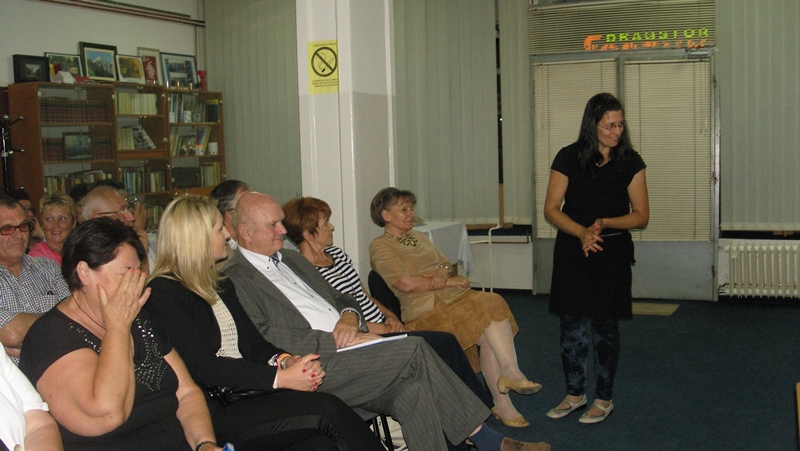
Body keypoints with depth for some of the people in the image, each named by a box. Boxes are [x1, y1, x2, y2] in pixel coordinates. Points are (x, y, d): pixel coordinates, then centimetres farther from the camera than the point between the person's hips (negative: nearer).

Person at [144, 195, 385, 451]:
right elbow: (201, 367, -14)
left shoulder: (220, 286, 22)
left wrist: (286, 361, -7)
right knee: (325, 409, -24)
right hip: (213, 414, -7)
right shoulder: (163, 294, -4)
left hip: (248, 397, 7)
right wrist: (280, 378, -17)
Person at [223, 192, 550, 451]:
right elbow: (263, 341, -15)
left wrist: (349, 317, 1)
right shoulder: (235, 279, -4)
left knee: (410, 387, -19)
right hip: (315, 367, -8)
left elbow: (342, 299, 27)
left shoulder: (293, 260, 23)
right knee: (415, 350, -19)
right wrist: (334, 341, -17)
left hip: (346, 348, 8)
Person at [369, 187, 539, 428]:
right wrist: (448, 281, -6)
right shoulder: (380, 247, 1)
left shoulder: (418, 237, 26)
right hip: (426, 310, -6)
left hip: (454, 298, 7)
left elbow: (446, 264, 19)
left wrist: (442, 271, -6)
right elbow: (406, 284, -12)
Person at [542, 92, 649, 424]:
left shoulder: (630, 162, -2)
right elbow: (551, 209, -4)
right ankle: (575, 394, 23)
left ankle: (604, 399, 20)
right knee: (571, 325, 6)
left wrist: (604, 223, -18)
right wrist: (581, 232, -20)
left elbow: (641, 216, -1)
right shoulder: (569, 158, -4)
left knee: (605, 326, 7)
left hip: (612, 252, -1)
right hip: (571, 251, 1)